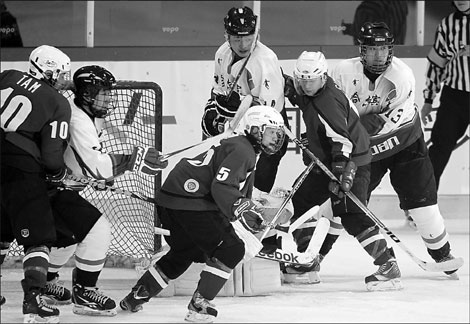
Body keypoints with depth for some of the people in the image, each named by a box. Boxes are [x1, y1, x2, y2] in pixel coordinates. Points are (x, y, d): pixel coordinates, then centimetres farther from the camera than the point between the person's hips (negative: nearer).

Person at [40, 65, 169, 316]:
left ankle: (46, 282, 45)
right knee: (97, 228, -16)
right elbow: (94, 164, -31)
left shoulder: (87, 116, 11)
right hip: (53, 189, -11)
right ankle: (83, 293, -10)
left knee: (66, 234, 29)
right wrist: (134, 160, -30)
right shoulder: (78, 121, -23)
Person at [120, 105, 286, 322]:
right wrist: (242, 210, -33)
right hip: (189, 203, -11)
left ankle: (136, 297, 35)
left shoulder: (247, 151, 22)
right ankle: (199, 306, -14)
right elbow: (221, 187, -25)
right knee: (230, 249, -13)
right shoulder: (241, 150, -13)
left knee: (184, 253, 28)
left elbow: (241, 194, 29)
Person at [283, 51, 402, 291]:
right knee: (301, 201, 14)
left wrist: (341, 168, -43)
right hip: (326, 162, 10)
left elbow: (341, 138, -35)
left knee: (352, 216, -19)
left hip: (351, 161, -10)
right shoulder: (308, 94, 1)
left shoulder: (328, 102, -26)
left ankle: (388, 268, -19)